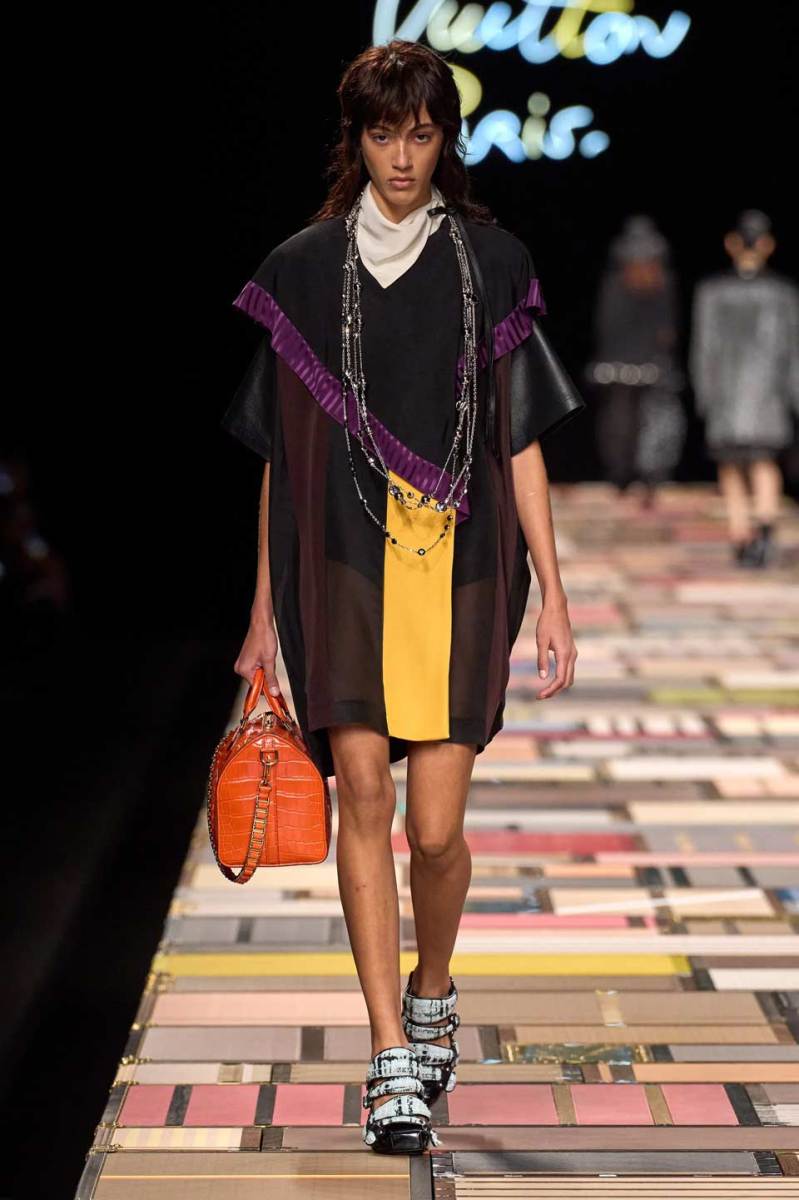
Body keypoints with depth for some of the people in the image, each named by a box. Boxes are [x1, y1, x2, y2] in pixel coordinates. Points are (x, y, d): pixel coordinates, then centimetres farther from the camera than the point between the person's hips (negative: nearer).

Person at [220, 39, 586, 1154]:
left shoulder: (490, 263, 5)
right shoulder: (305, 268, 7)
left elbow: (521, 441, 5)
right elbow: (280, 455, 9)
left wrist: (553, 594, 0)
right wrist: (265, 610, 9)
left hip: (460, 570, 0)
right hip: (344, 569, 1)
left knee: (436, 826, -3)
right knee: (365, 801, -8)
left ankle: (432, 995, 28)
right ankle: (394, 1064, 0)